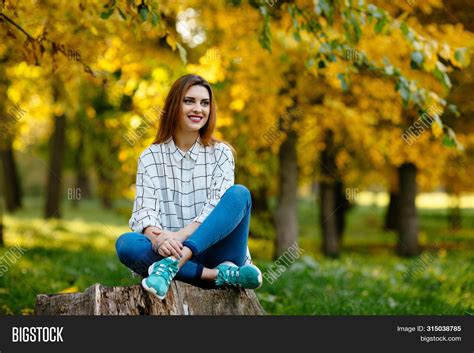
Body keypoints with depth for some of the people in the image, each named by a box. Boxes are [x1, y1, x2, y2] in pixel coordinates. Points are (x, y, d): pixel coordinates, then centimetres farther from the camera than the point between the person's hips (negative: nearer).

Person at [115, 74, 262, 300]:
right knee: (126, 244, -28)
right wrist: (157, 238, -29)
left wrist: (179, 235, -26)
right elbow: (145, 211, -5)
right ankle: (220, 275, -36)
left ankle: (172, 264, -41)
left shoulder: (220, 153, 8)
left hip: (215, 251, 0)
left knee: (239, 194, -24)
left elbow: (217, 207, -7)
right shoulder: (150, 157, 8)